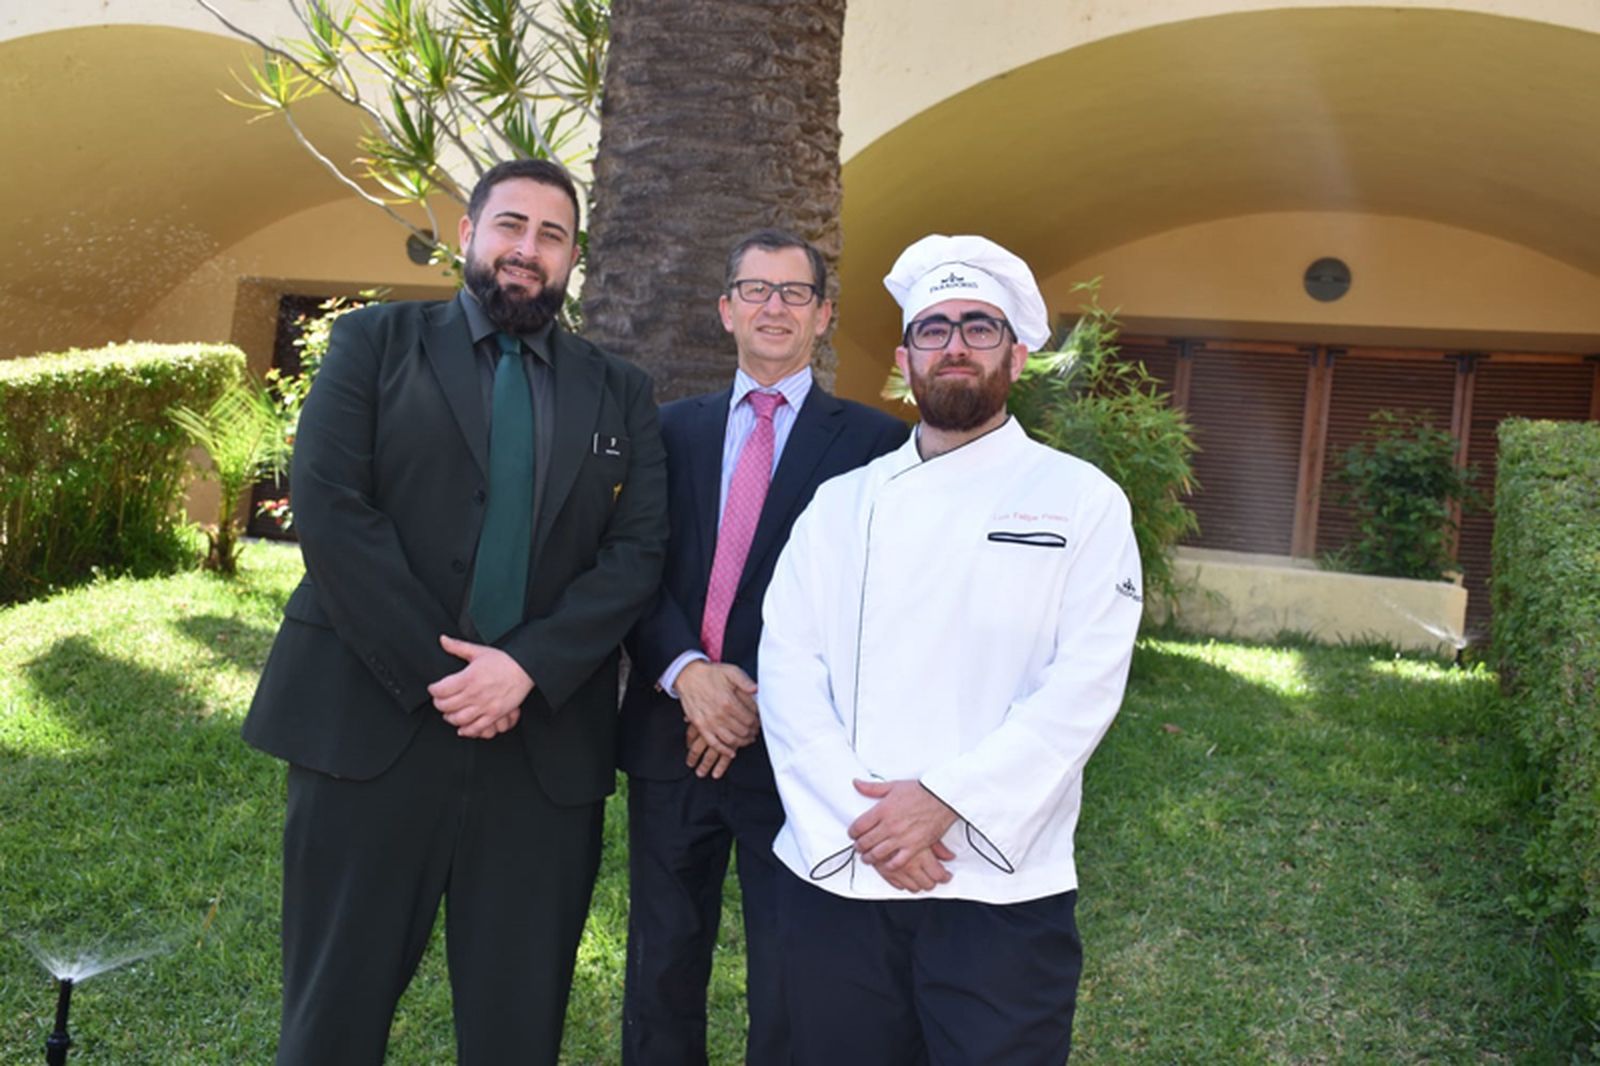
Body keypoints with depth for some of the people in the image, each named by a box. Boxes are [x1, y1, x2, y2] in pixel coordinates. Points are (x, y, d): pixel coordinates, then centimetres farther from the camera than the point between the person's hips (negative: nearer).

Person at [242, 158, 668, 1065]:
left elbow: (638, 550, 2)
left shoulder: (620, 393, 12)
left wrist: (527, 667, -12)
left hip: (546, 739, 2)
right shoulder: (376, 342, 7)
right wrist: (434, 670, -11)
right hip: (374, 720, -1)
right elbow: (329, 508, -5)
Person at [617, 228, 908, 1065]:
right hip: (671, 734, 3)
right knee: (662, 969, 16)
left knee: (789, 989, 10)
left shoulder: (870, 440, -1)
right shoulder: (675, 427, 10)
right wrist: (685, 670, -14)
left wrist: (769, 701, -14)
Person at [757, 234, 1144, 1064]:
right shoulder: (841, 502, 9)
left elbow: (1085, 683, -7)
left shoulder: (1081, 499, 2)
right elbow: (788, 664, 0)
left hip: (1002, 886, -2)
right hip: (834, 874, 3)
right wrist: (860, 812, -13)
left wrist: (944, 798, -16)